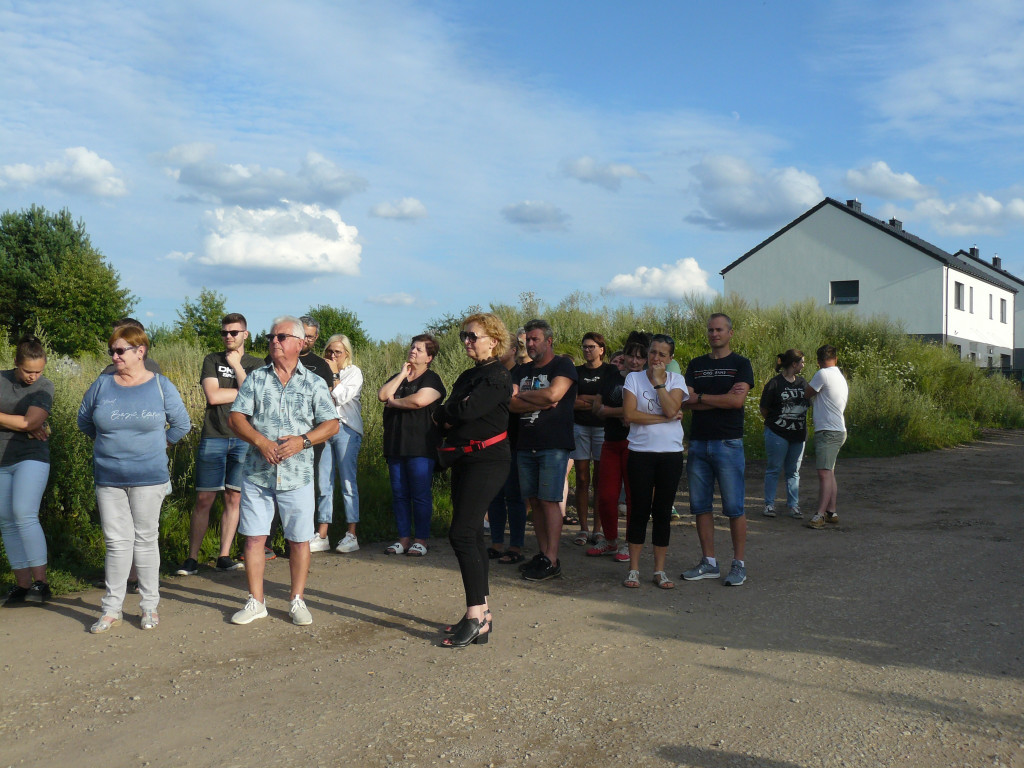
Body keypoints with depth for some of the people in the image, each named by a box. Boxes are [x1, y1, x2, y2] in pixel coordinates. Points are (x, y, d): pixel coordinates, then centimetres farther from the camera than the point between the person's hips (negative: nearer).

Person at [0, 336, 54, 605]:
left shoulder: (45, 386, -2)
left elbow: (29, 421, -14)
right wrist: (26, 427, -12)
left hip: (30, 458, -4)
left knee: (24, 515, -17)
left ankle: (41, 582, -13)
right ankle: (22, 584, 7)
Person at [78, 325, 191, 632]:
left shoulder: (160, 386, -2)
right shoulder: (102, 385, 2)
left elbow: (182, 424, 8)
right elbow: (84, 420, 17)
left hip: (148, 477, -2)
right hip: (109, 478, 2)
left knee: (145, 539, 6)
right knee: (116, 542, 4)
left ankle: (150, 605, 17)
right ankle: (111, 608, 14)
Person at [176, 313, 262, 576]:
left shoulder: (255, 364, 10)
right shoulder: (212, 360, 8)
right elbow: (212, 396, -7)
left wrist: (237, 365, -4)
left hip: (243, 439, 1)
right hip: (213, 437, -1)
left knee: (233, 498, 4)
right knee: (204, 500, -3)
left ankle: (224, 557, 12)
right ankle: (192, 559, 4)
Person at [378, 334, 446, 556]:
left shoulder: (432, 379, 0)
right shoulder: (398, 378, 19)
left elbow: (419, 401, -18)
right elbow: (382, 395, 2)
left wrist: (393, 402, -3)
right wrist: (403, 374, 0)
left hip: (420, 447, -6)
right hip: (395, 446, 6)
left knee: (421, 495, -3)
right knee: (399, 494, 7)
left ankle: (421, 539, 4)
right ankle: (404, 537, 14)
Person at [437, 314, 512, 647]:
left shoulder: (498, 376, -10)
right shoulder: (468, 376, 19)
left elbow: (467, 410, -22)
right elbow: (442, 416, 13)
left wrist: (449, 412, -2)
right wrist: (452, 415, -9)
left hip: (486, 460, -9)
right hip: (464, 460, 9)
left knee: (462, 534, -14)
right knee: (472, 535, 9)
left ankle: (476, 618, -11)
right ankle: (481, 614, 16)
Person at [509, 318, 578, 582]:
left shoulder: (563, 365, 0)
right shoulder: (521, 371, 17)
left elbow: (553, 394, -17)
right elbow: (511, 404, 3)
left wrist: (523, 395, -2)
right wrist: (541, 403, -10)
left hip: (554, 444, -6)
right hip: (525, 445, 6)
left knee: (549, 501, -8)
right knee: (534, 501, 7)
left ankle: (552, 561, -5)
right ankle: (542, 554, 13)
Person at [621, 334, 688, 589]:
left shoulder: (676, 380, 6)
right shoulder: (634, 378, 3)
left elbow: (671, 409, -13)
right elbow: (629, 414, -11)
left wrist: (658, 380, -12)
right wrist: (665, 418, -11)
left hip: (671, 453, 1)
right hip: (641, 452, -1)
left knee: (663, 512, 6)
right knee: (639, 510, 1)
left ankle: (660, 570, 14)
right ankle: (634, 569, 11)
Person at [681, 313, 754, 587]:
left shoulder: (740, 364, 2)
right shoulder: (696, 365, 14)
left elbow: (738, 400, -12)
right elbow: (686, 400, 0)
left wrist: (701, 397, -5)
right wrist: (722, 398, -9)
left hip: (728, 444, -4)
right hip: (698, 442, 4)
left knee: (734, 507, -3)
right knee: (700, 505, 6)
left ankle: (739, 564, 5)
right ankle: (709, 563, 15)